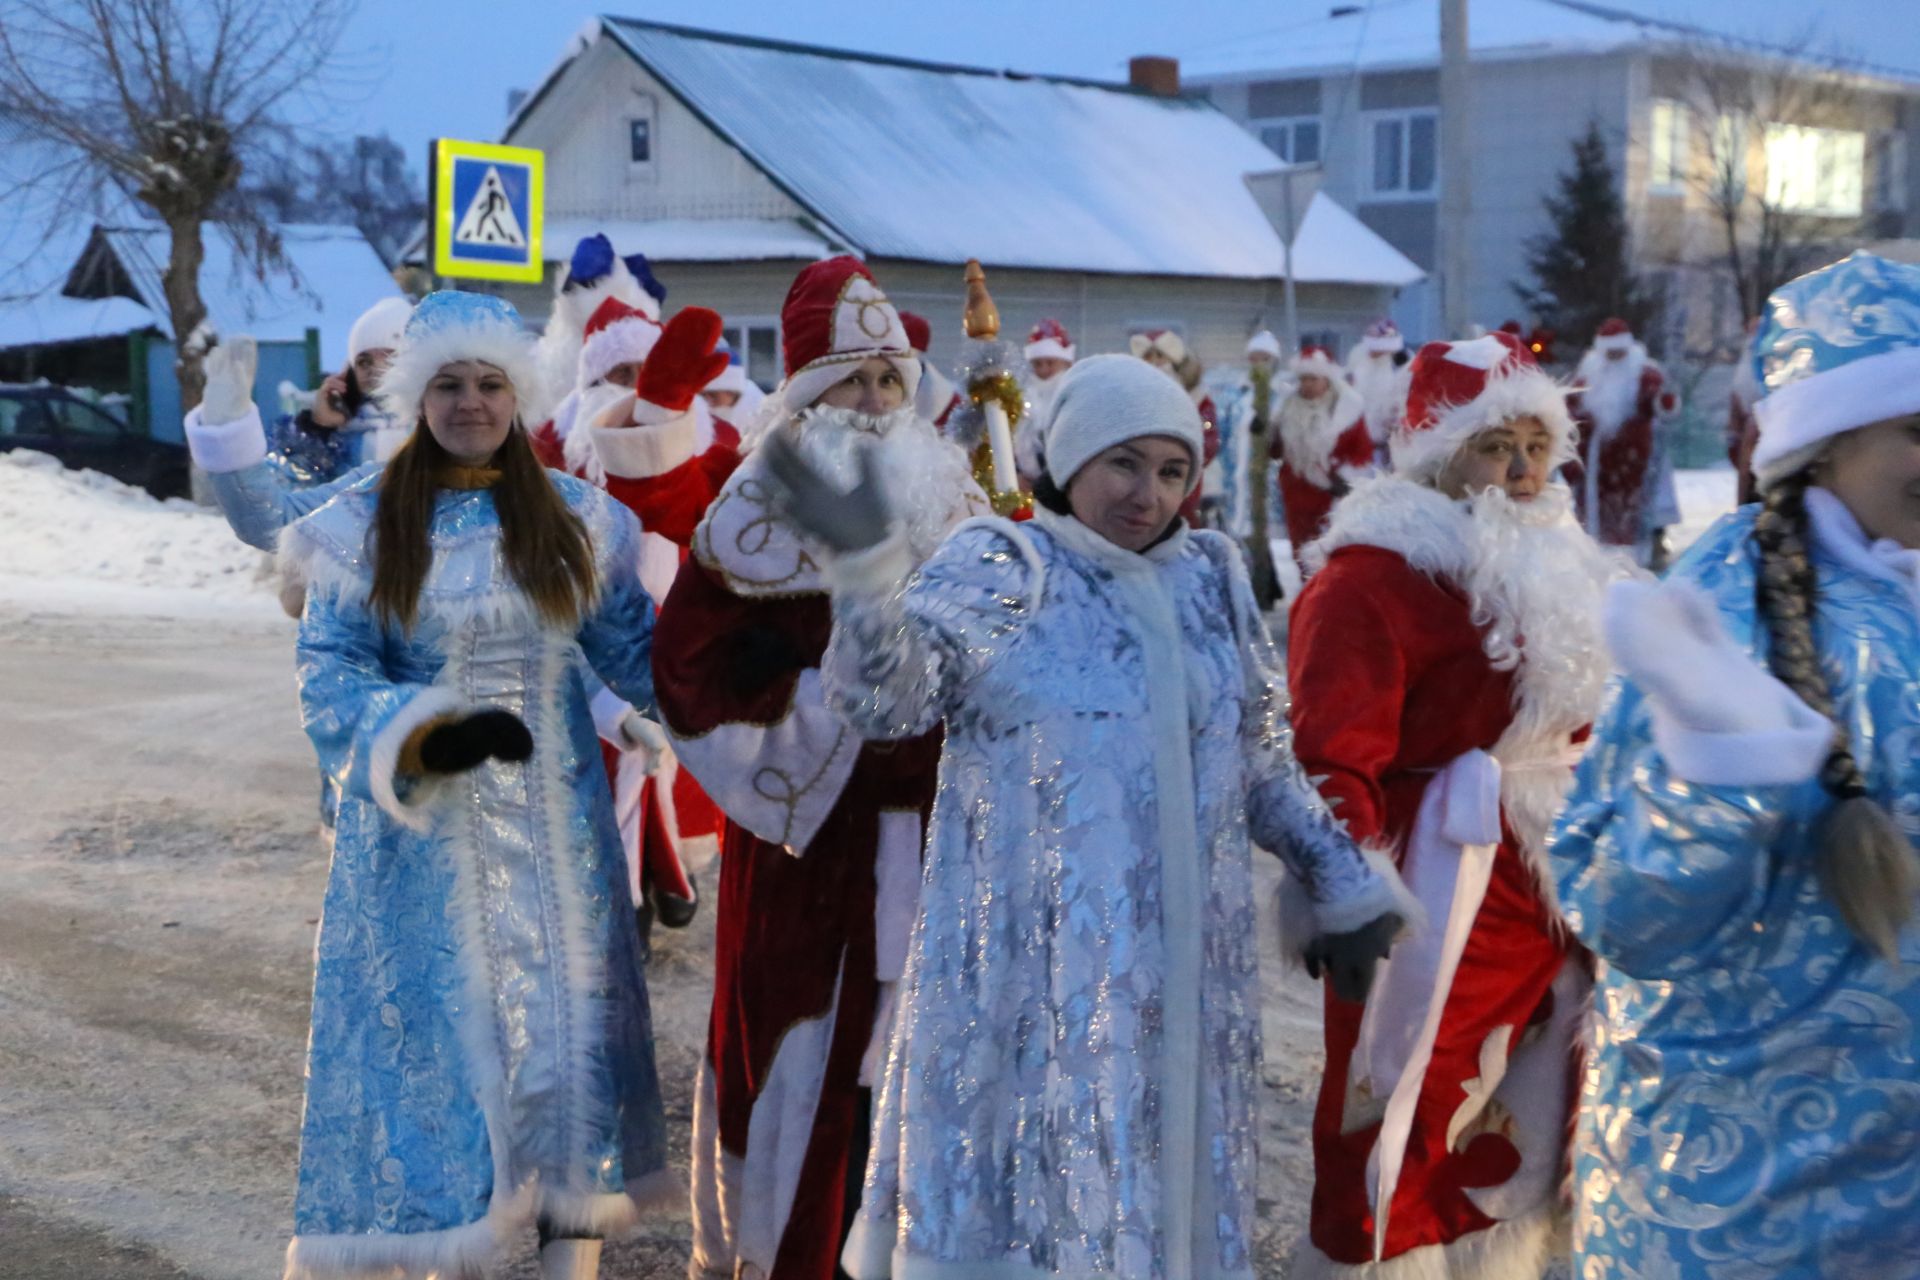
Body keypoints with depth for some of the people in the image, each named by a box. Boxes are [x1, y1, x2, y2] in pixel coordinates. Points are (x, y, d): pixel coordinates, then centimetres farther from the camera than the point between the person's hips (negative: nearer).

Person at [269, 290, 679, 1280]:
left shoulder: (574, 516, 5)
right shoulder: (365, 525, -2)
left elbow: (635, 651, 5)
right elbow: (328, 674, -8)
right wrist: (426, 734, -24)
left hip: (552, 825, 2)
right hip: (423, 828, -2)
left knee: (562, 1023, 4)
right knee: (437, 1032, 3)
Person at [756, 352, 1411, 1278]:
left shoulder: (1211, 579, 12)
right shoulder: (997, 569, -4)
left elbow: (1262, 759, 21)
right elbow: (880, 699, -18)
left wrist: (1342, 878, 20)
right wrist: (865, 565, -33)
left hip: (1185, 973, 5)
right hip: (1026, 965, -5)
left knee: (1163, 1178, 12)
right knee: (1016, 1175, 0)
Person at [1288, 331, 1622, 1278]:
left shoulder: (1558, 562, 15)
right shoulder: (1371, 575, -13)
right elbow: (1334, 762, -21)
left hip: (1558, 904, 8)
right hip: (1441, 907, -8)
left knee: (1518, 1142, 18)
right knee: (1406, 1147, -1)